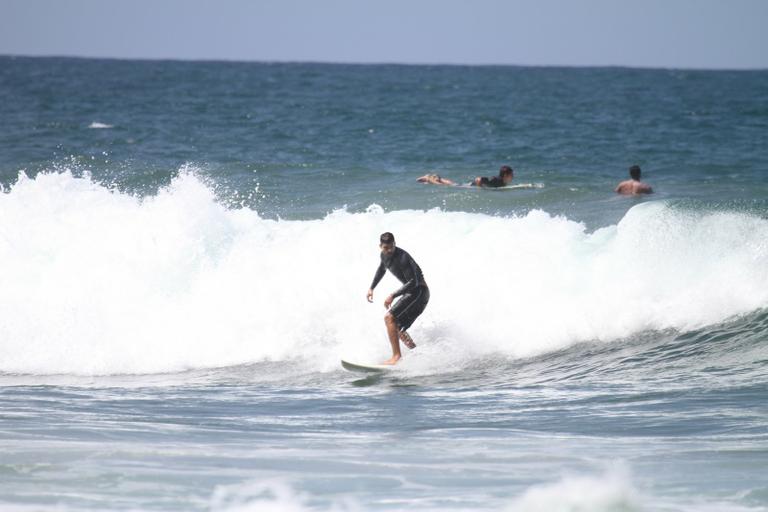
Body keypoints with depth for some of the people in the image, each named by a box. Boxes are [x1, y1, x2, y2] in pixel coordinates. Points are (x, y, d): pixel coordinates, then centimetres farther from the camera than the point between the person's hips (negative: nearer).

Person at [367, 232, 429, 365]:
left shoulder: (402, 258, -22)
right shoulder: (385, 255, 5)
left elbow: (413, 282, -25)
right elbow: (381, 269, 29)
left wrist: (393, 296, -27)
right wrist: (371, 288, 25)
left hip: (419, 292, -10)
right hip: (411, 292, 10)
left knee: (389, 318, -20)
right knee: (396, 328, 14)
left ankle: (396, 356, -26)